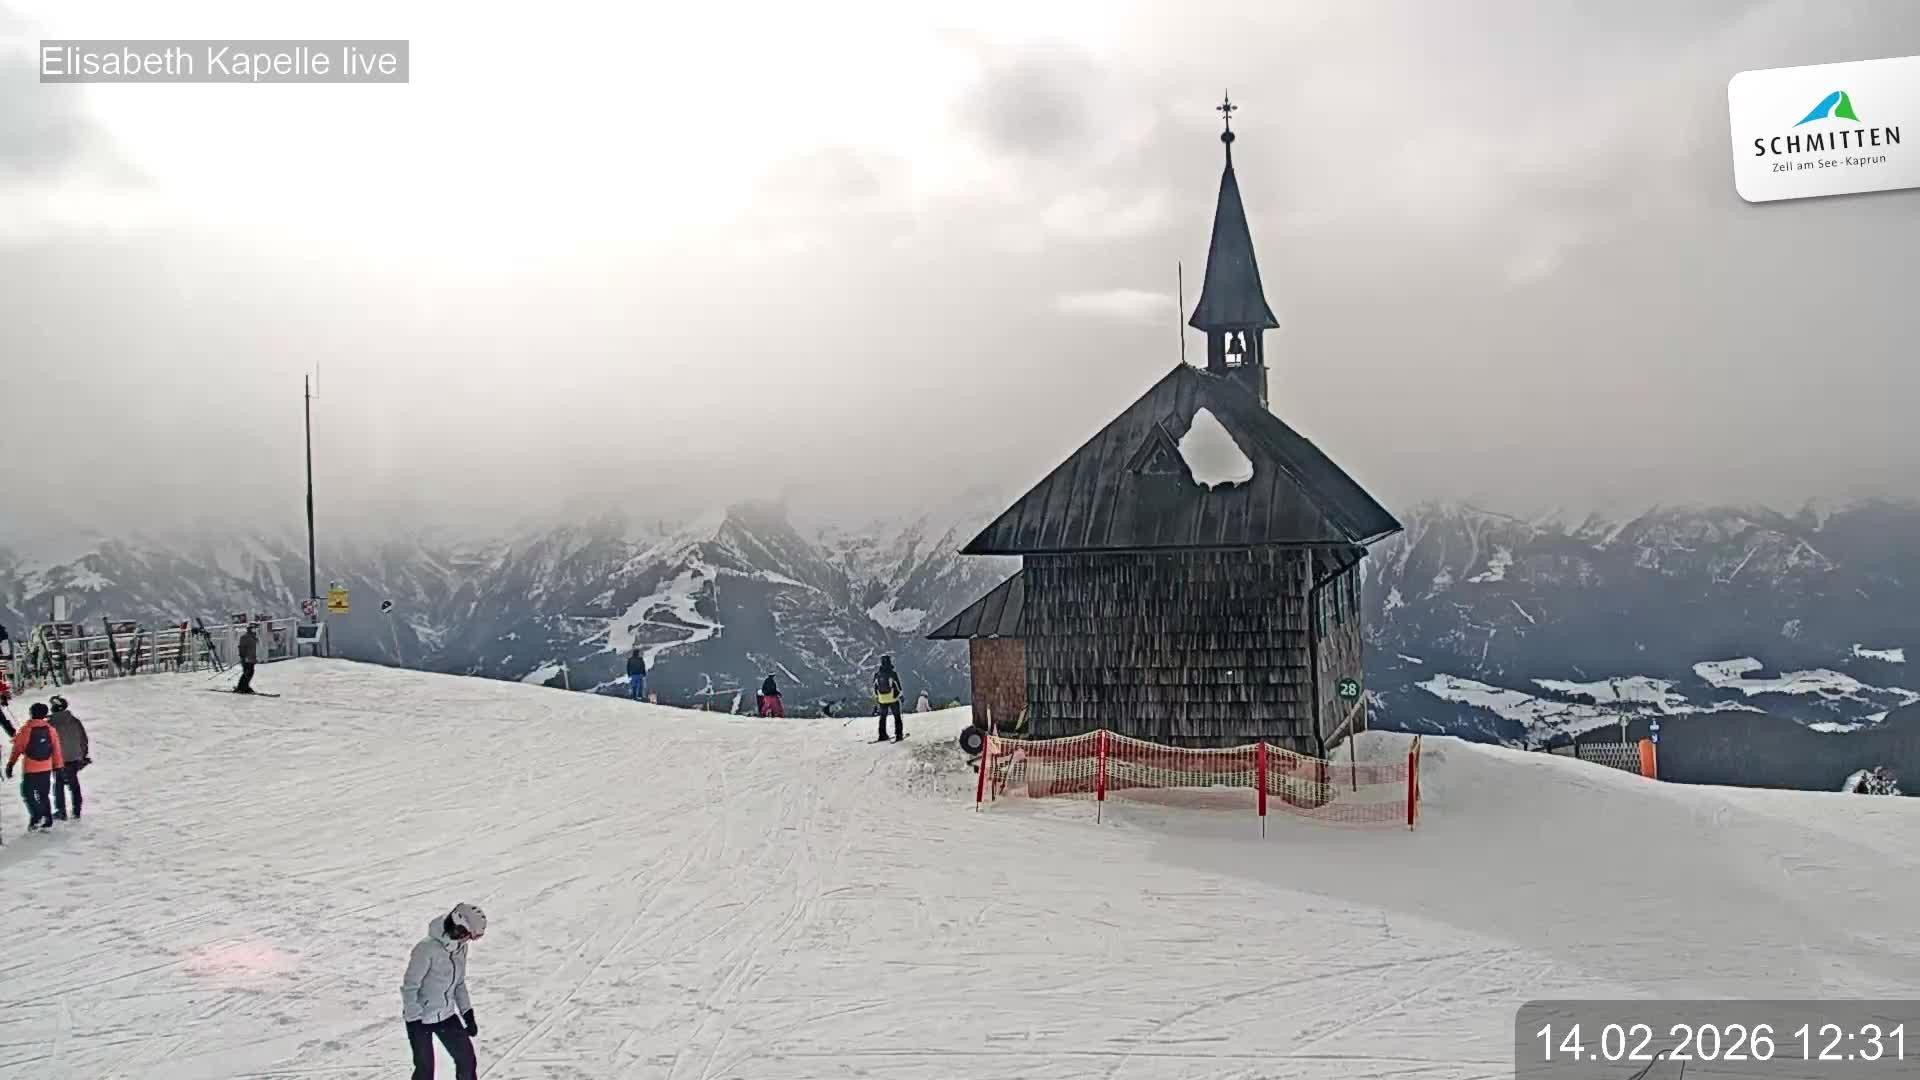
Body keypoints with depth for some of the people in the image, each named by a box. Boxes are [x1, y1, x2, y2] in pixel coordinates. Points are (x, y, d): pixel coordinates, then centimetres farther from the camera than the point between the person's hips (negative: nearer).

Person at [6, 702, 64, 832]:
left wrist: (10, 766, 2)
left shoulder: (26, 730, -13)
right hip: (47, 769, 4)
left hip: (30, 770, -4)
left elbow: (17, 749, -7)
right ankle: (47, 821, 14)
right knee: (43, 795, 15)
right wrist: (57, 767, 13)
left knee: (27, 794, 7)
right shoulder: (51, 730, -1)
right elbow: (56, 750, 4)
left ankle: (37, 817, -11)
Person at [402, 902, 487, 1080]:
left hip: (447, 1015, 6)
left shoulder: (461, 947, -3)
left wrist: (468, 1015, 11)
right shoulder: (427, 948, -26)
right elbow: (409, 987, -20)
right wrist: (414, 1021, -19)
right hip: (420, 1018, -6)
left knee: (467, 1060, 8)